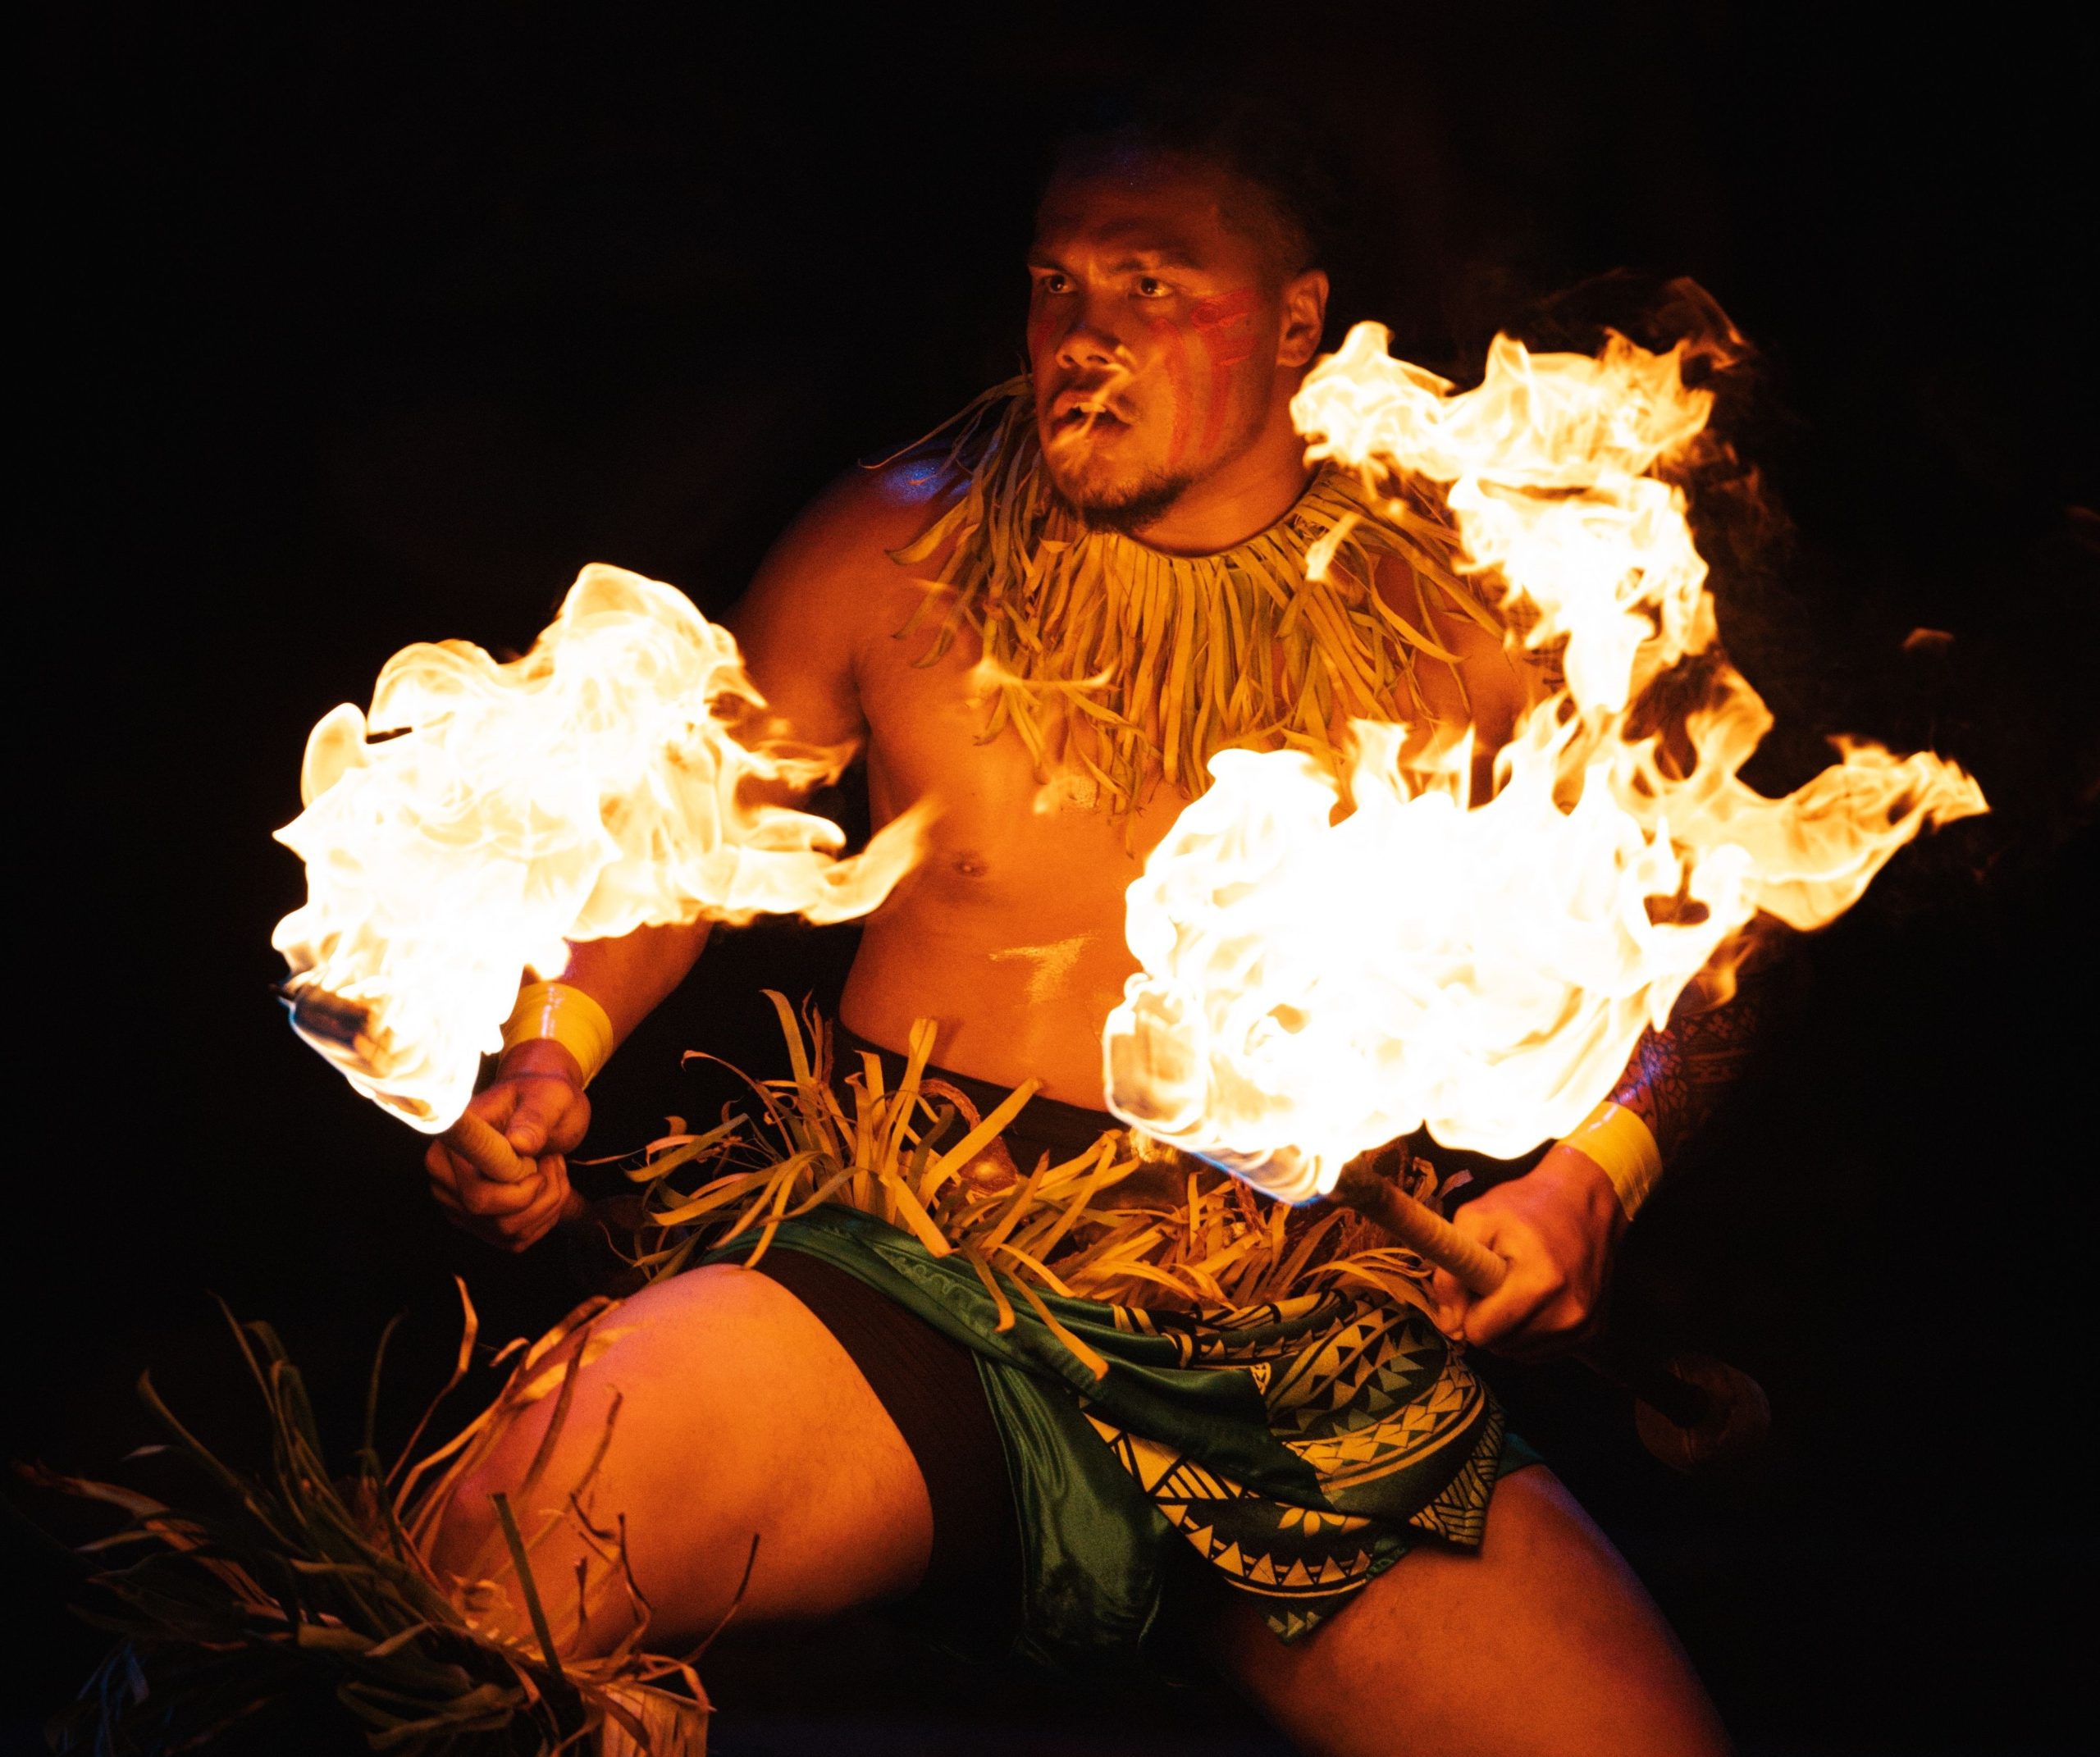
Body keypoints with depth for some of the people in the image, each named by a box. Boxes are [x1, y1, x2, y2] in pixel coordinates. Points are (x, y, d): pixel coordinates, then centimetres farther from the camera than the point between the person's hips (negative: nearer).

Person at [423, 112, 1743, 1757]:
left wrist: (1590, 1174, -6)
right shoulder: (891, 550, 8)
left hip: (1321, 1344, 1)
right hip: (920, 1290, -1)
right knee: (511, 1546, -30)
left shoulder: (1467, 616, 6)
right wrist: (551, 1054, -1)